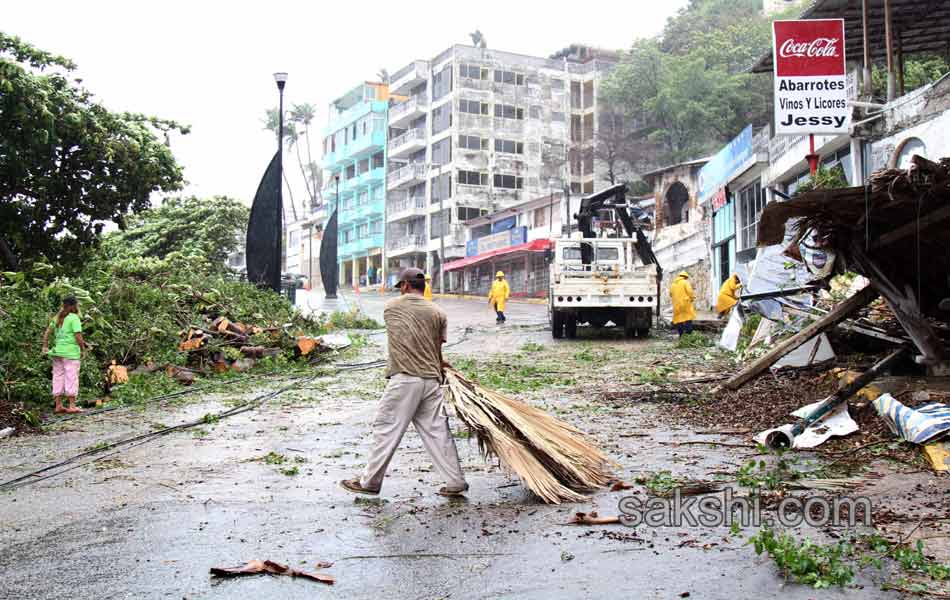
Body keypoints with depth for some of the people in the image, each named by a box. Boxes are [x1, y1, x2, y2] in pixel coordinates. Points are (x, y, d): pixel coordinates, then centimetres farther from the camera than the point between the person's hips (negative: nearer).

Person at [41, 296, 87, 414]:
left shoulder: (57, 318, 13)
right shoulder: (74, 318, -9)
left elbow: (47, 332, 12)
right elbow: (78, 336, -15)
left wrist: (45, 346, 15)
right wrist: (83, 349, -4)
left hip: (57, 351, 7)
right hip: (70, 352, -7)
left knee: (58, 377, 10)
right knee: (71, 378, -2)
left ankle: (58, 405, 14)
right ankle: (72, 406, 0)